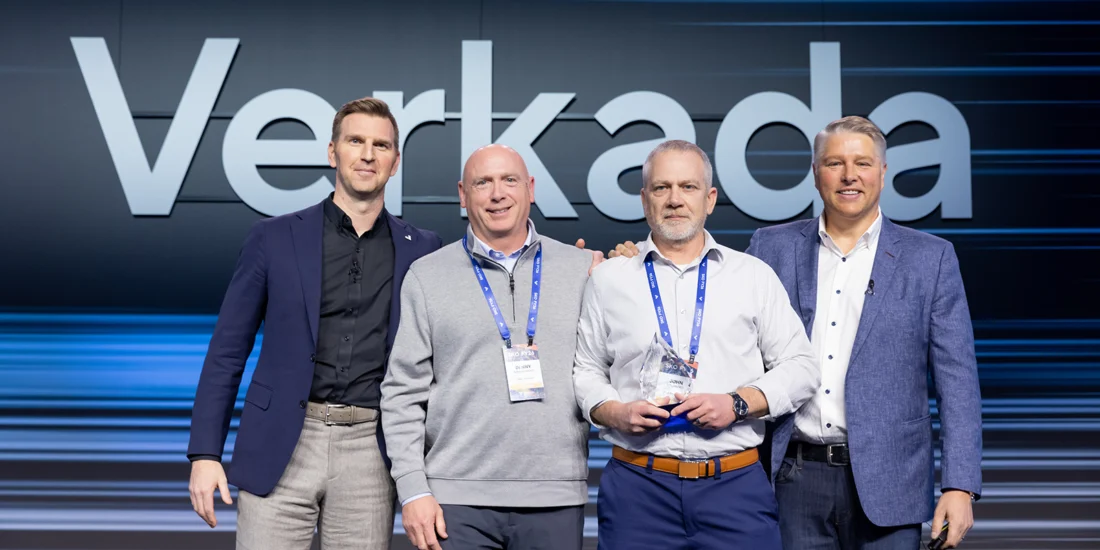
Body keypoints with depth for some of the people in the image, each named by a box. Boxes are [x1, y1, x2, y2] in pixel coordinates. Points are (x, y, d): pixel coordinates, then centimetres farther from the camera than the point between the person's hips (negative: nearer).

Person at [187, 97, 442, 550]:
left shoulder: (421, 249, 8)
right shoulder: (274, 238, 4)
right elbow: (227, 351, 5)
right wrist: (204, 453, -1)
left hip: (369, 451, 1)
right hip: (280, 449, -1)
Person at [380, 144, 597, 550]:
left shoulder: (581, 268, 8)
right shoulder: (427, 276, 6)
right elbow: (403, 394, 3)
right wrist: (413, 489, -3)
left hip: (556, 499, 1)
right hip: (458, 498, -1)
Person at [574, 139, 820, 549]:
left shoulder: (755, 276, 8)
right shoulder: (609, 278, 9)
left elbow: (800, 368, 7)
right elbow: (584, 370, 12)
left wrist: (737, 403, -8)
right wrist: (615, 413, -7)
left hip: (736, 484, 0)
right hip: (637, 486, 0)